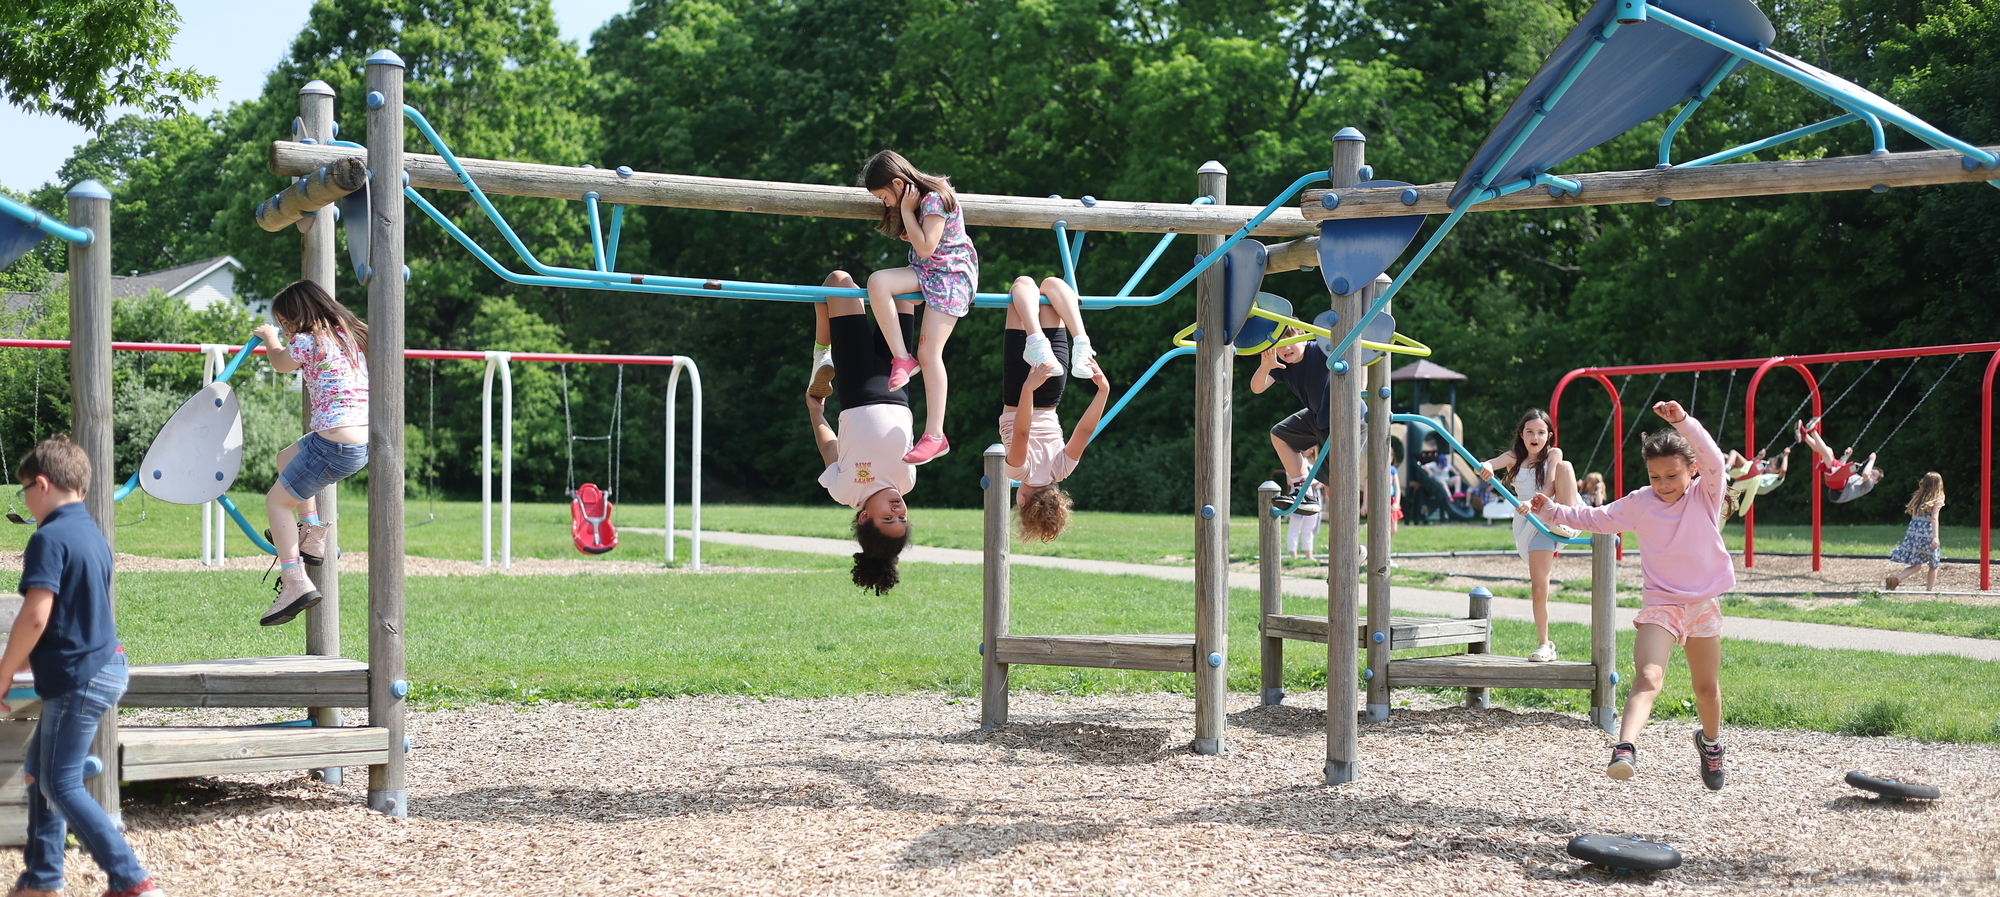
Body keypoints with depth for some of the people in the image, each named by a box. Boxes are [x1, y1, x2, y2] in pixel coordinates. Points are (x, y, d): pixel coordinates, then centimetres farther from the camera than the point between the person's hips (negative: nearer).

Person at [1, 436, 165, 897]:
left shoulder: (49, 538, -16)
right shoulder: (93, 534, 13)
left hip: (79, 678, -9)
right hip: (105, 665, 9)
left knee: (61, 786, -3)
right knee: (38, 770, 18)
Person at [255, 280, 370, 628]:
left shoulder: (309, 341, -9)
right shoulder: (351, 335, 13)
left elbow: (281, 364, 13)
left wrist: (271, 338, 35)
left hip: (336, 445, -9)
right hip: (366, 441, 9)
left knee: (277, 500, 6)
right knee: (286, 458, 31)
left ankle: (294, 583, -2)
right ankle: (312, 534, 22)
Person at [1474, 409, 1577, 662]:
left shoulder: (1553, 454, 2)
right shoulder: (1514, 458, 7)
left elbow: (1551, 486, -12)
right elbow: (1488, 465, -12)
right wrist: (1485, 467, -37)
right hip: (1526, 522, 1)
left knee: (1564, 465, -18)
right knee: (1538, 587, -8)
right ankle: (1544, 644, 3)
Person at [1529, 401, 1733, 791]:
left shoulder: (1705, 495, -5)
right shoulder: (1639, 503, 1)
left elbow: (1713, 459, -24)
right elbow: (1596, 518, 14)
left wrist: (1683, 422, -37)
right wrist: (1553, 511, 5)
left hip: (1703, 604, 1)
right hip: (1659, 605, -1)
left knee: (1706, 686, 18)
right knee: (1648, 677, -23)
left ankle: (1710, 741, 46)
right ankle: (1625, 748, -40)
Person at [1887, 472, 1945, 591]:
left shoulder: (1918, 497, 12)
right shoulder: (1937, 500, -3)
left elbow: (1913, 515, 12)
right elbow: (1934, 518, -13)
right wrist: (1935, 537, -20)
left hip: (1913, 532, 5)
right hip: (1927, 535, -5)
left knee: (1915, 565, 7)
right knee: (1933, 565, 12)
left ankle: (1896, 578, -17)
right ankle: (1929, 590, 13)